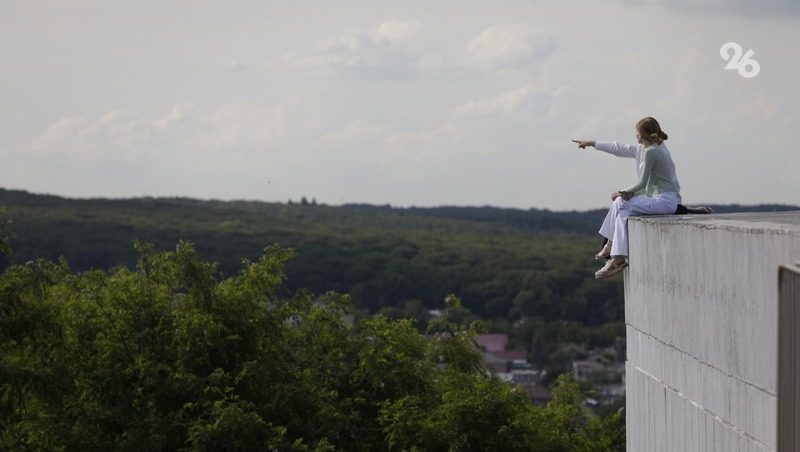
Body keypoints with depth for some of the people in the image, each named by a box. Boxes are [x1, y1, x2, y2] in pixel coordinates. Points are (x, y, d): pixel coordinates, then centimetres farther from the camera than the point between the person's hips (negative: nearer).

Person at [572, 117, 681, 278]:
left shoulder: (651, 152, -15)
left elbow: (643, 182, -13)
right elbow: (620, 149, 23)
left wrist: (624, 192, 1)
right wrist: (592, 143, 27)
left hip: (664, 201, -10)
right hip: (658, 197, 10)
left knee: (621, 204, -9)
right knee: (620, 202, 8)